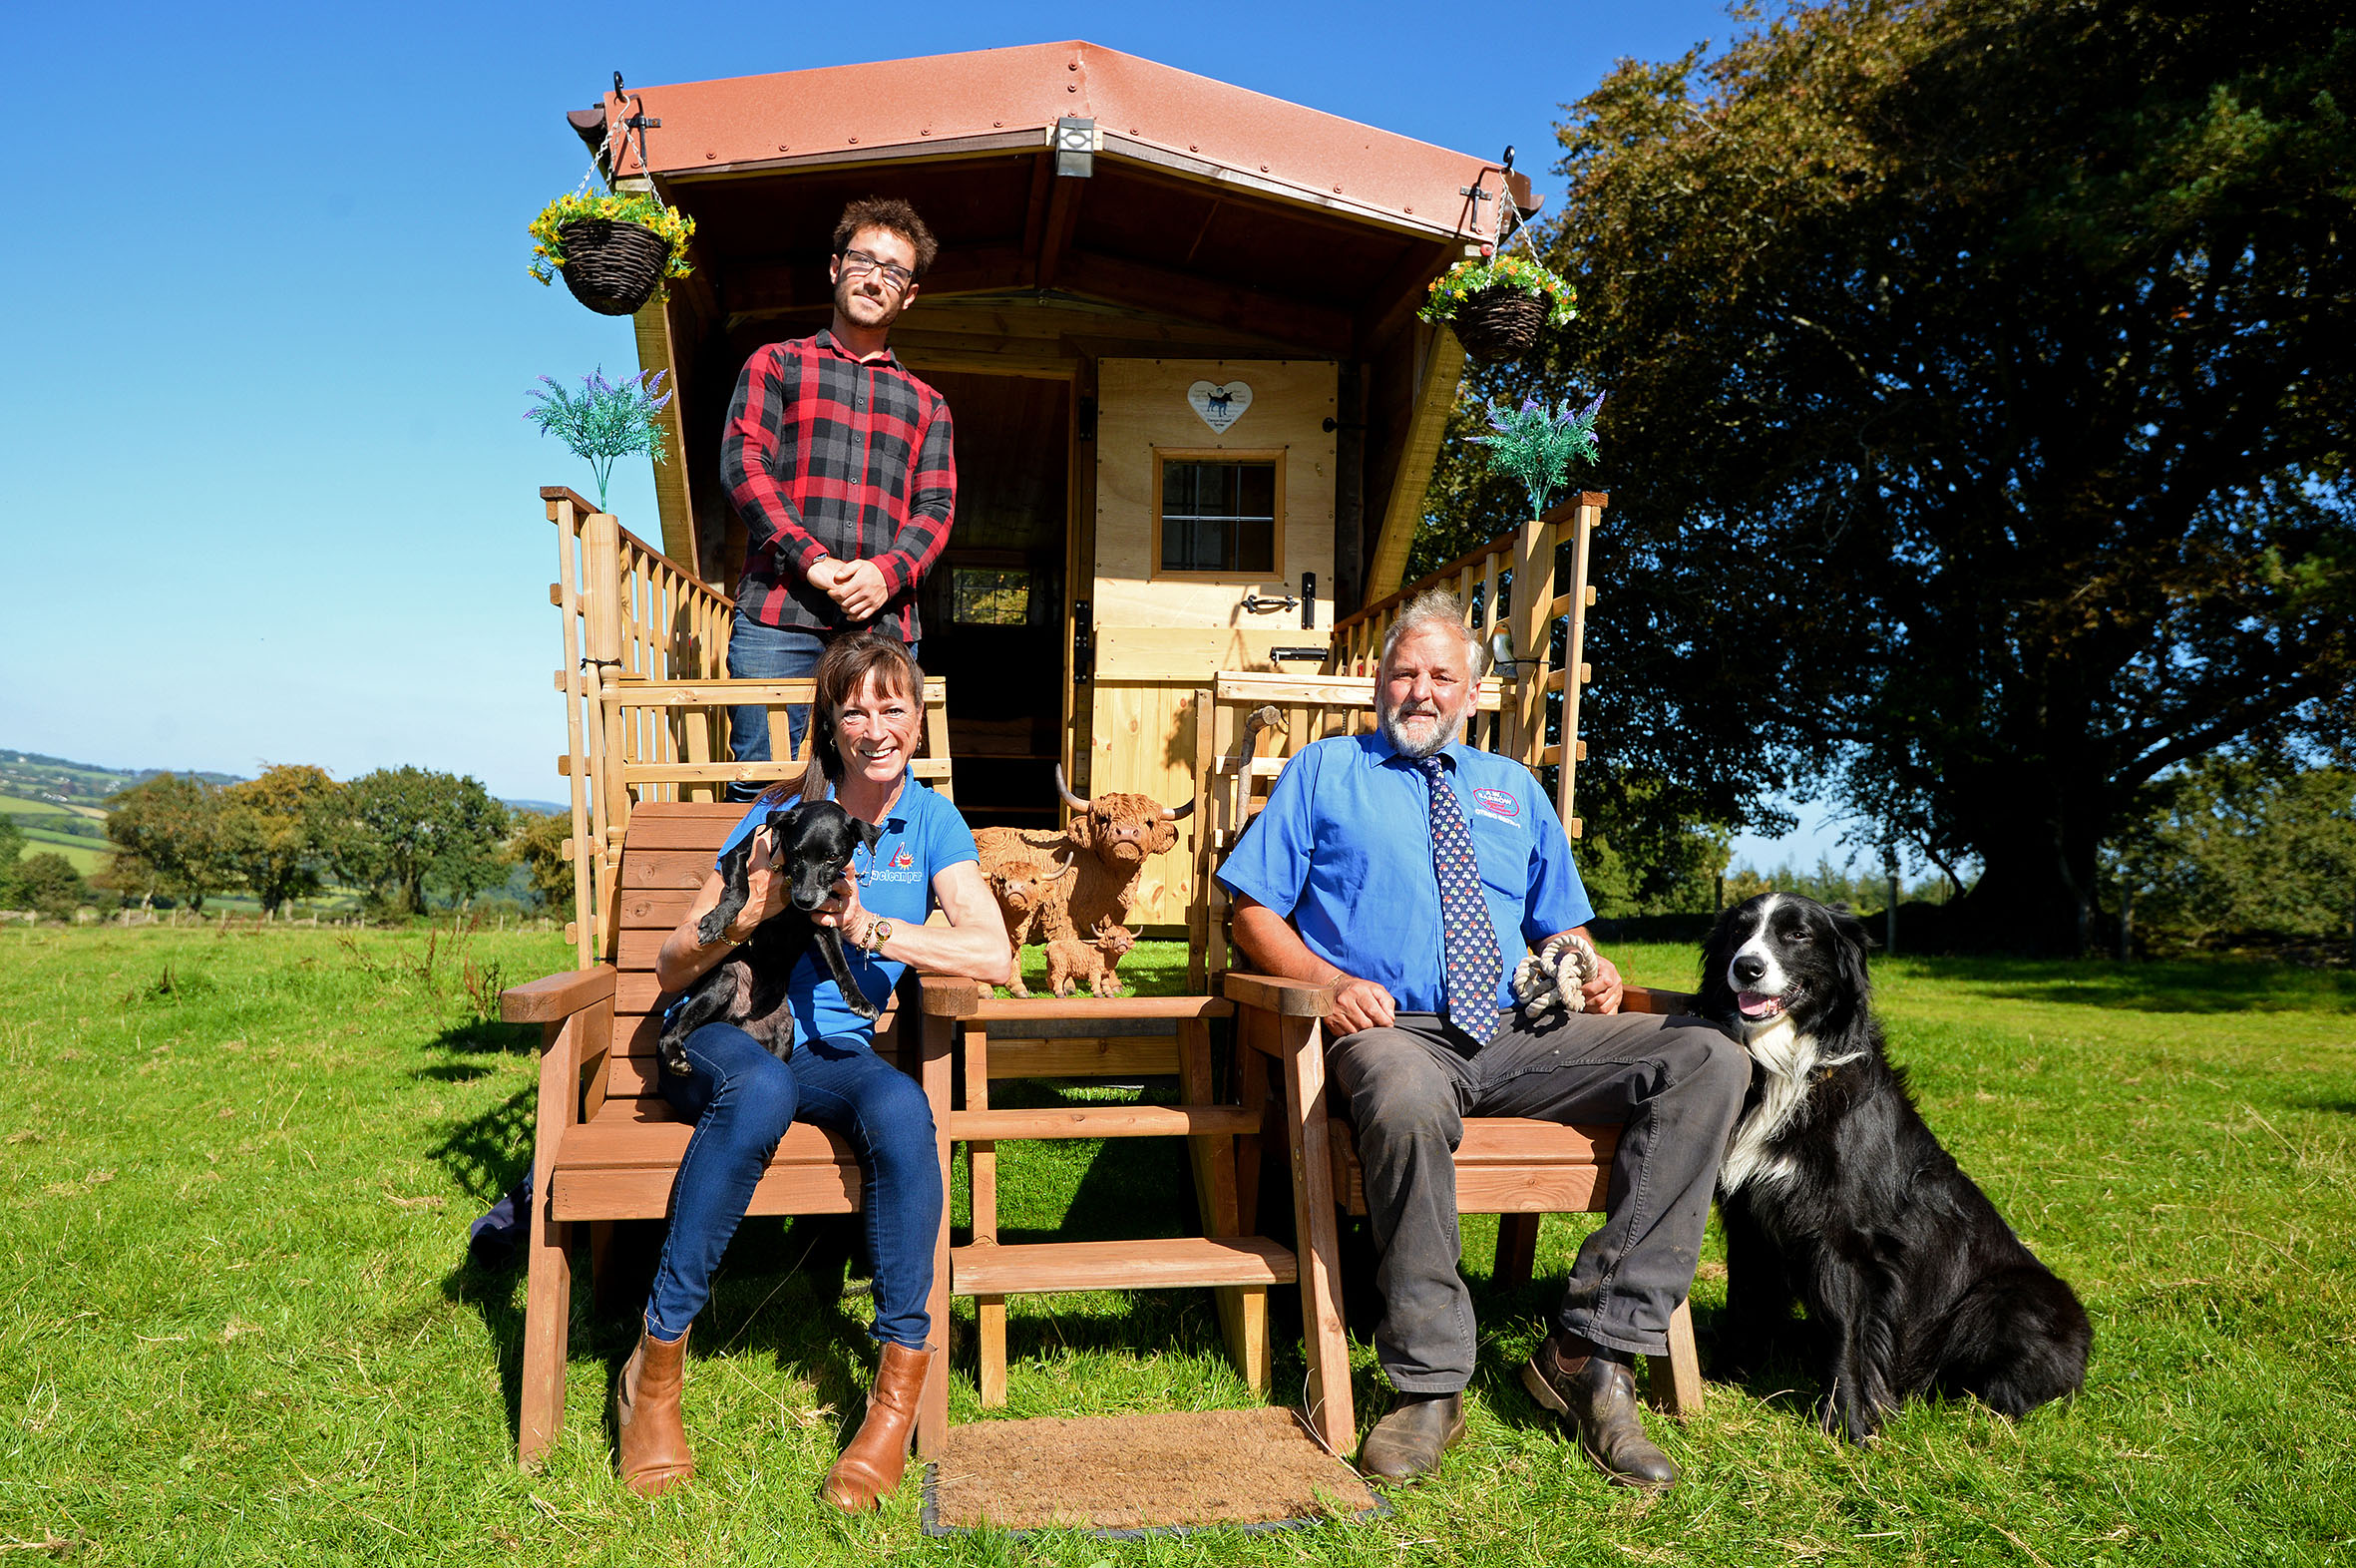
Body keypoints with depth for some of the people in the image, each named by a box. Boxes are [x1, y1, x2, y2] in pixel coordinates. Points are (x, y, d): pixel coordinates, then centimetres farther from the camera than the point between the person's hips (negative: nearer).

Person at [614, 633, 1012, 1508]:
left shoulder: (931, 822, 4)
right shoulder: (784, 812, 0)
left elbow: (994, 956, -12)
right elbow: (671, 969, 0)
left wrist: (866, 926, -19)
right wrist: (748, 913, -20)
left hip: (834, 1047, 1)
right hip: (725, 1028, -1)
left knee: (901, 1107, -33)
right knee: (762, 1089, -37)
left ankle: (900, 1387, -23)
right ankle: (656, 1367, -23)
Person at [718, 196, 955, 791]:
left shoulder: (925, 402, 23)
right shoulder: (777, 364, 16)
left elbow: (936, 507, 12)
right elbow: (741, 466, 2)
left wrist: (887, 571, -10)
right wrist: (812, 562, -12)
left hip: (885, 625, 2)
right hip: (778, 615, -2)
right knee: (761, 793, -6)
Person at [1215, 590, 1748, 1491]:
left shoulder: (1514, 789, 26)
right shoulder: (1324, 773, 16)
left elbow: (1560, 927, 27)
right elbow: (1255, 916, 9)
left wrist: (1587, 975, 2)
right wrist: (1330, 982, -10)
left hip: (1520, 1036, 4)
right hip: (1392, 1032, -4)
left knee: (1710, 1060, -20)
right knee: (1408, 1098, -42)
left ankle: (1590, 1349, -21)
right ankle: (1430, 1385, -23)